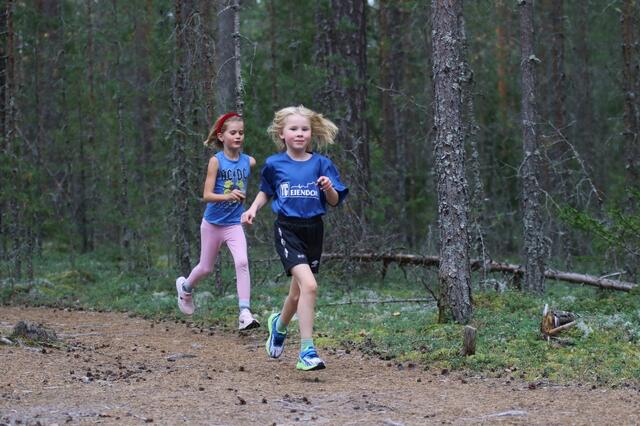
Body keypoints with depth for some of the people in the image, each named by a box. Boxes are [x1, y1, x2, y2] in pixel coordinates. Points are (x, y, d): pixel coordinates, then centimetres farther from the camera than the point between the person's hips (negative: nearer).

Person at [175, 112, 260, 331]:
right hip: (213, 223, -2)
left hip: (234, 224, 2)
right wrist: (227, 196, -34)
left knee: (242, 262, -21)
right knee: (205, 268, 15)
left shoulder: (249, 161, -3)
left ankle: (245, 313, -24)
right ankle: (186, 286, 48)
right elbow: (207, 195, -20)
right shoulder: (216, 161, -13)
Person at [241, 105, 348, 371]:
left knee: (298, 293, 15)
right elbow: (266, 191, 19)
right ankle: (307, 352, -19)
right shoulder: (274, 164, 1)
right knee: (309, 285, -22)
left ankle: (279, 325, 49)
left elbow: (334, 201, 2)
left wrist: (329, 188, -18)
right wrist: (253, 209, 3)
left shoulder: (321, 164, 2)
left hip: (313, 230, 3)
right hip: (287, 230, -3)